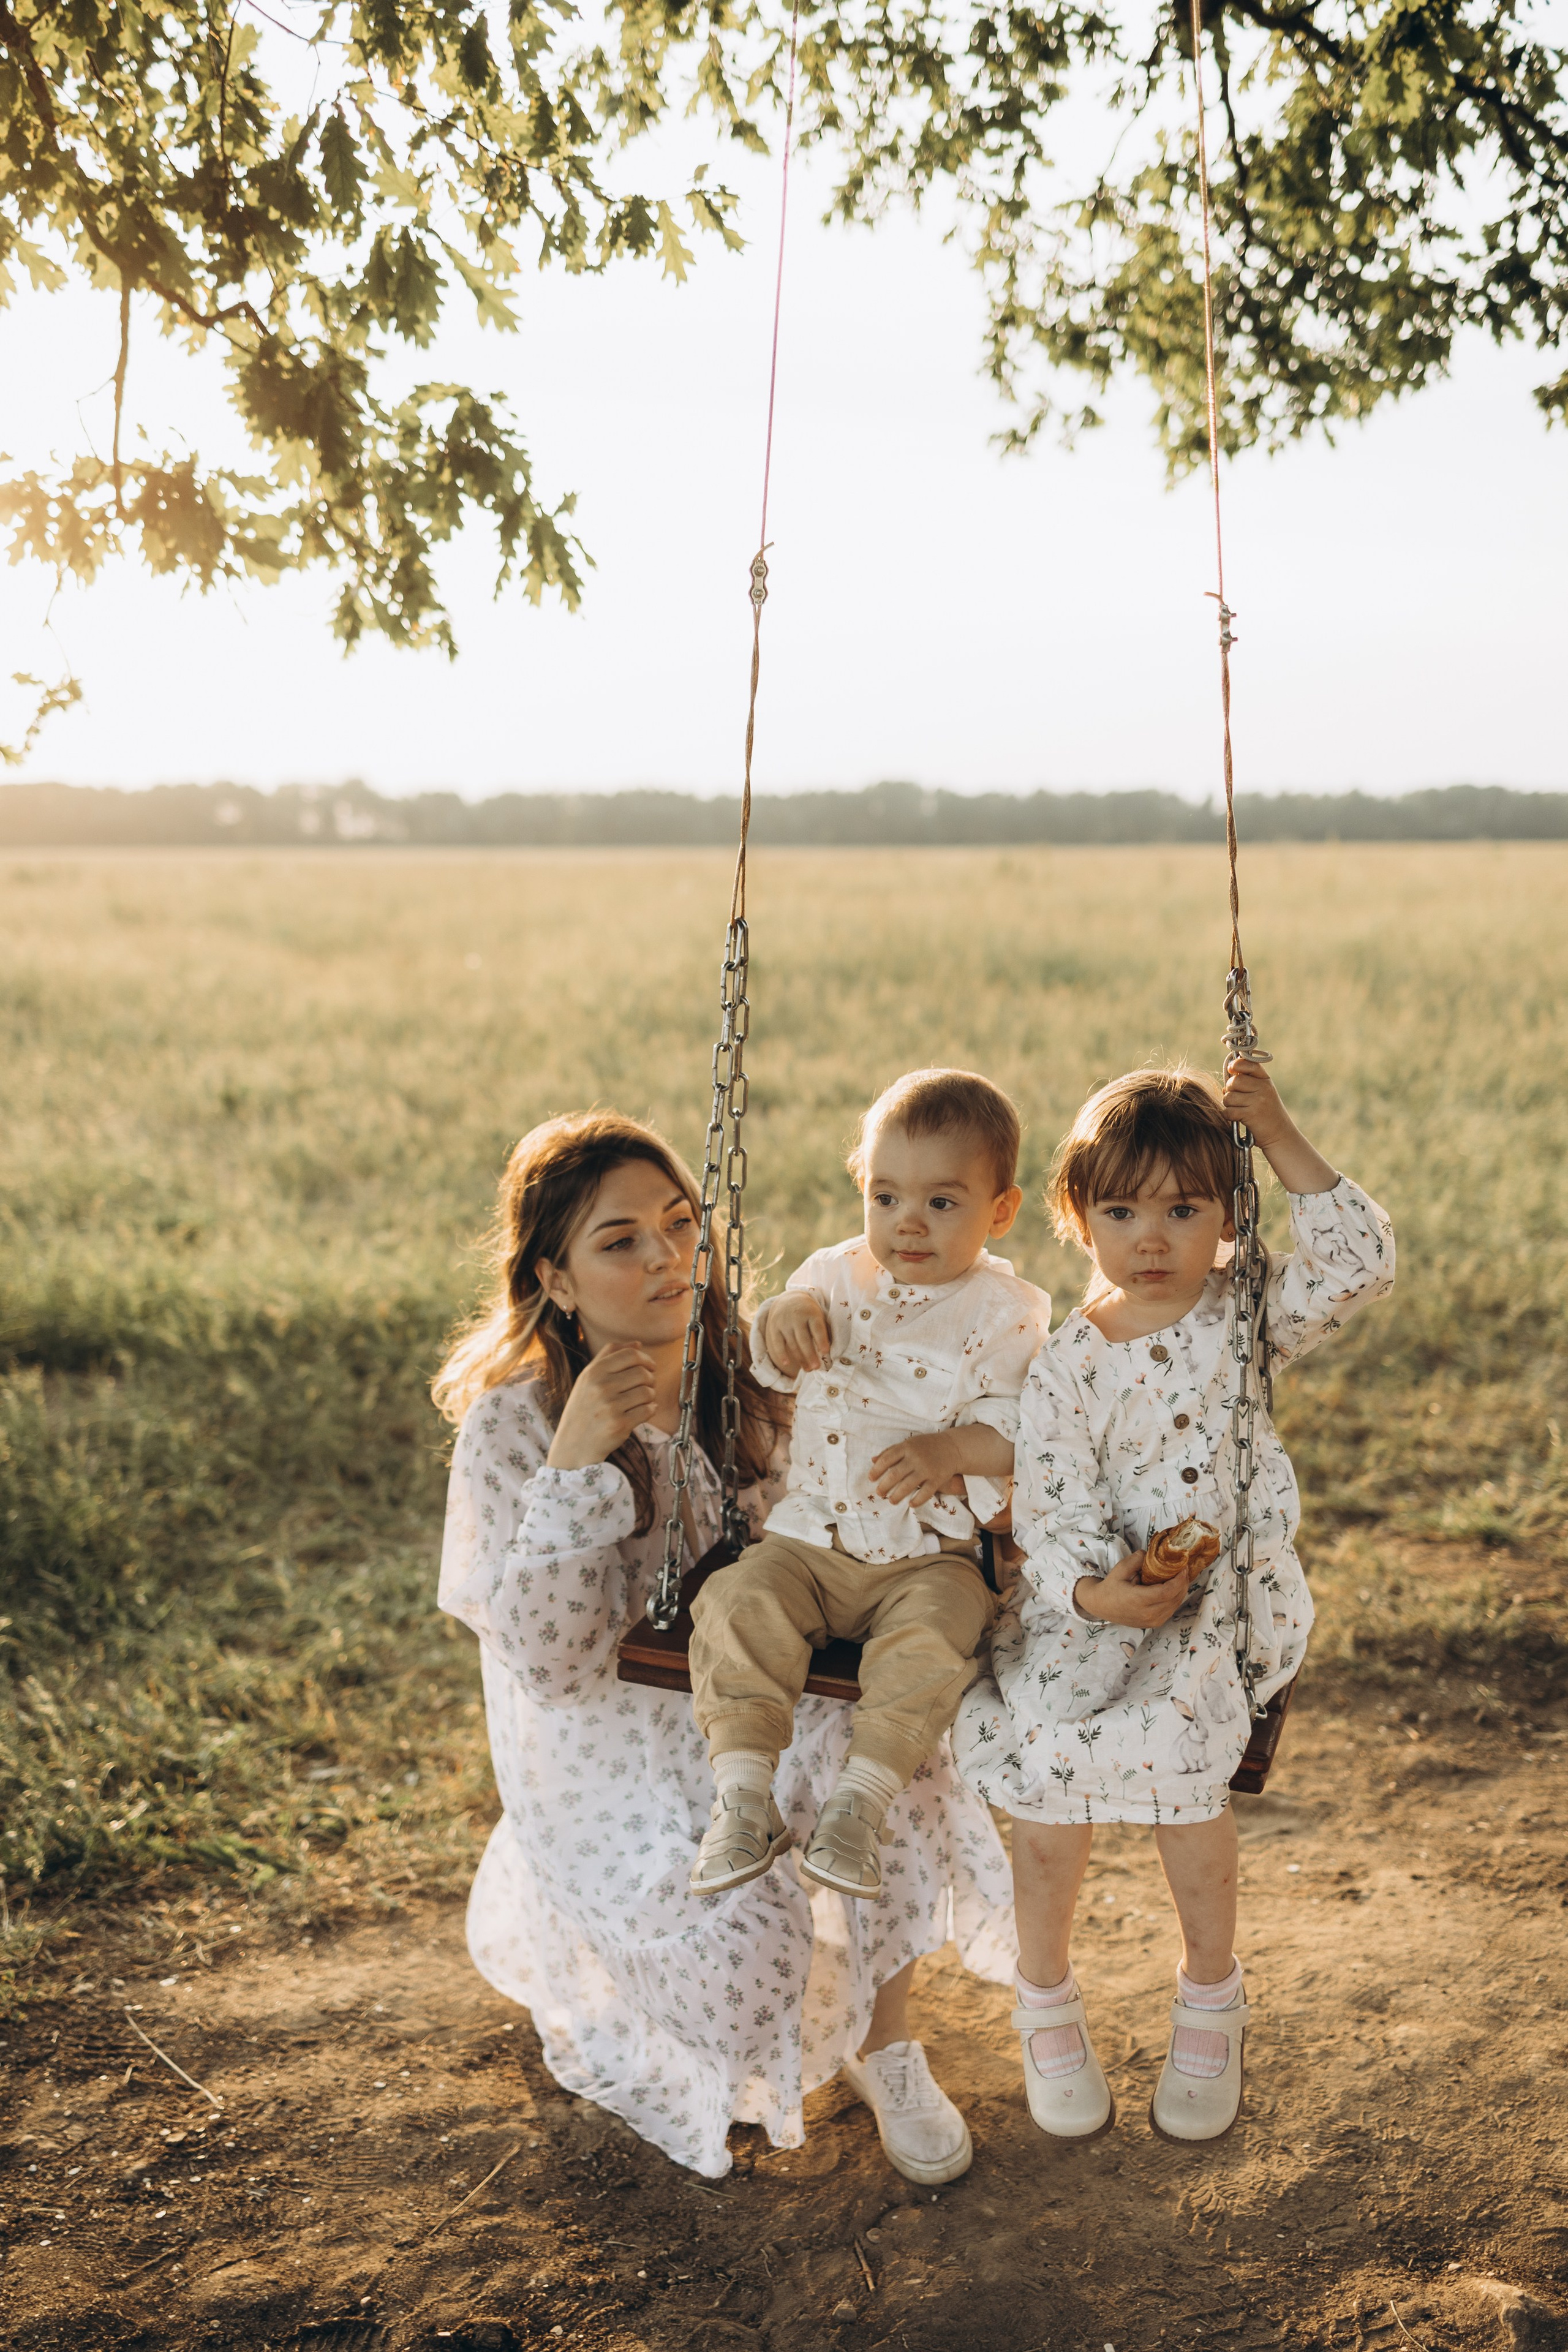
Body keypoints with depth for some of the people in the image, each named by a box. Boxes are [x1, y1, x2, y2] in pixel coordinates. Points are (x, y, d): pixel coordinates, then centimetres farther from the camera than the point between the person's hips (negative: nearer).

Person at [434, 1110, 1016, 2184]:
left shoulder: (754, 1376, -6)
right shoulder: (512, 1425, -17)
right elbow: (553, 1663, -24)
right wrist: (577, 1460, -34)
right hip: (612, 1744, -3)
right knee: (739, 1930, -24)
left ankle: (888, 2045, -5)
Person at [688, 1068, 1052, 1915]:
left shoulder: (1006, 1313, 0)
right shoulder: (836, 1277, 11)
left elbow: (1021, 1424, -7)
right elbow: (770, 1365, 6)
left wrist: (954, 1450, -26)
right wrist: (783, 1316, -17)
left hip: (934, 1552, -3)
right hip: (809, 1538, 3)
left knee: (930, 1635, -31)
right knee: (739, 1602, -22)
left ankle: (859, 1803, -20)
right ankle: (744, 1795, -17)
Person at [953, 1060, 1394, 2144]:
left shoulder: (1244, 1314, 0)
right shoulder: (1070, 1366, -4)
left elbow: (1362, 1262, -14)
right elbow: (1053, 1507, -9)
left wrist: (1283, 1140, -16)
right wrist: (1092, 1590, -29)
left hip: (1235, 1589, 0)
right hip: (1097, 1597, 1)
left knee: (1173, 1730, -24)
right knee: (1047, 1733, -20)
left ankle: (1210, 1998, 4)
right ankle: (1047, 2001, 8)